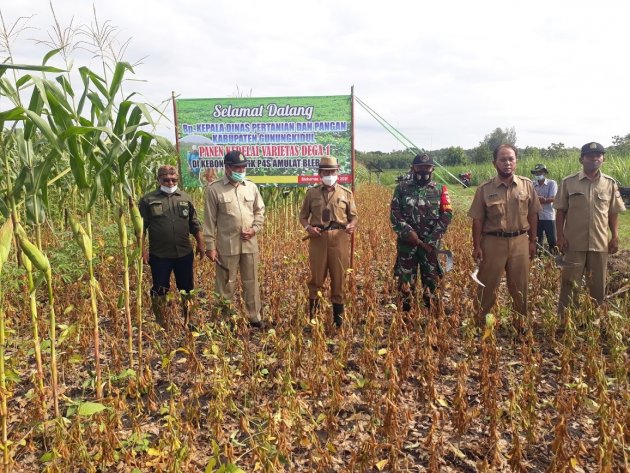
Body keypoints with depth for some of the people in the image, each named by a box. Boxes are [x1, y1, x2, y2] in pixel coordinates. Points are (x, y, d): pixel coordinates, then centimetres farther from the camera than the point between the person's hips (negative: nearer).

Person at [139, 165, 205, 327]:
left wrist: (200, 243, 6)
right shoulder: (148, 200, -1)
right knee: (159, 290, 7)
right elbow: (141, 227, -1)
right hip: (159, 255, -2)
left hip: (184, 253, 3)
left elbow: (194, 224, 12)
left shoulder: (186, 198, 7)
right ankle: (159, 324, 21)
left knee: (187, 289, 11)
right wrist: (142, 249, -7)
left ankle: (188, 321, 26)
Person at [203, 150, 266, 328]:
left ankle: (255, 317, 26)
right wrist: (210, 246, -7)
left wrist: (255, 228, -4)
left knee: (251, 282, 13)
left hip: (250, 244, 4)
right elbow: (210, 220, -5)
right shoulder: (214, 188, -6)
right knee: (225, 284, 7)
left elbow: (260, 210, 14)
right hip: (226, 246, -3)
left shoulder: (251, 186, 6)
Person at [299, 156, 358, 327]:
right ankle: (312, 315, 19)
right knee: (316, 278, 7)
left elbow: (354, 216, 10)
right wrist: (308, 227, -8)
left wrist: (352, 225, -12)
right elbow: (303, 216, 12)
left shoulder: (346, 193, 8)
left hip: (339, 239, 0)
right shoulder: (312, 193, 8)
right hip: (318, 238, 0)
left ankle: (338, 316, 18)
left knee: (339, 278, 6)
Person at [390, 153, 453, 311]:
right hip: (407, 243, -1)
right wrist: (408, 232, -16)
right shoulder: (402, 188, 4)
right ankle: (406, 312, 17)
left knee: (431, 278, 7)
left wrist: (432, 241, -12)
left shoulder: (440, 190, 6)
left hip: (431, 244, 1)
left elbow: (446, 215, -3)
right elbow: (394, 214, -2)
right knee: (406, 280, 4)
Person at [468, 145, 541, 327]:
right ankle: (479, 322, 19)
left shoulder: (527, 185, 2)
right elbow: (477, 220, -3)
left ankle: (521, 322, 29)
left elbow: (533, 215, 7)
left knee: (520, 286, 12)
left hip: (520, 242, 2)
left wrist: (532, 241, 6)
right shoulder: (484, 189, -4)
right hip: (493, 242, -2)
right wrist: (476, 246, -5)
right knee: (487, 286, 6)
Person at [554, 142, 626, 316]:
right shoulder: (568, 182, -3)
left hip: (600, 243, 2)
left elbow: (613, 213, 8)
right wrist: (560, 236, -6)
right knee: (569, 283, 4)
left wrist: (615, 236, 3)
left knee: (598, 285, 12)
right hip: (574, 243, -2)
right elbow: (561, 211, 0)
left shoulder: (610, 184, 4)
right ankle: (562, 318, 15)